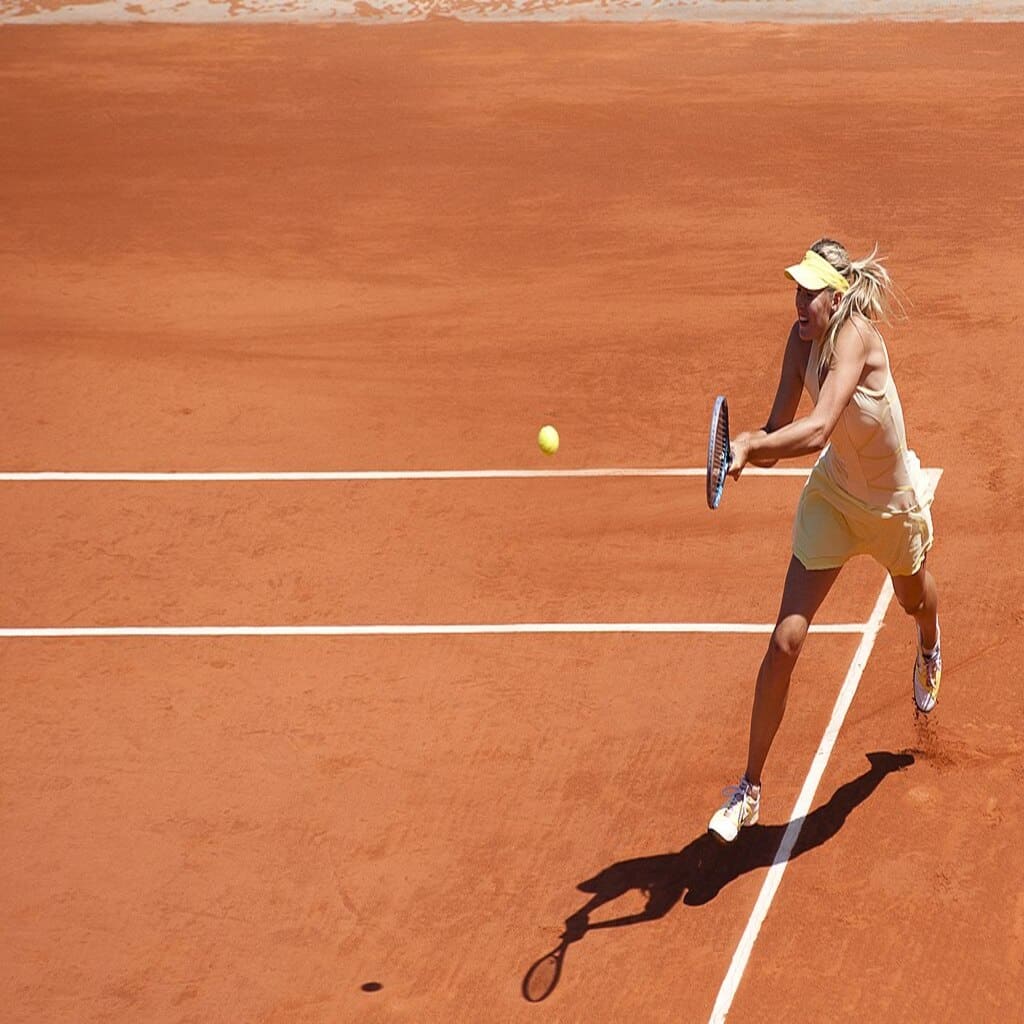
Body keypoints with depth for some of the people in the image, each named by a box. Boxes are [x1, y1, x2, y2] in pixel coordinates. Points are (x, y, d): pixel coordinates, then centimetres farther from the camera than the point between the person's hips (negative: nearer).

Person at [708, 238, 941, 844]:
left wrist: (751, 447, -53)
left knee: (914, 599, 31)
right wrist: (755, 444, -34)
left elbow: (817, 431, -48)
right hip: (832, 497, 3)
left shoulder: (855, 335, -35)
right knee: (786, 642, -8)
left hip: (893, 503, -3)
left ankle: (929, 649, 73)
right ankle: (750, 791, 3)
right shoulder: (804, 338, -17)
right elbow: (781, 427, -14)